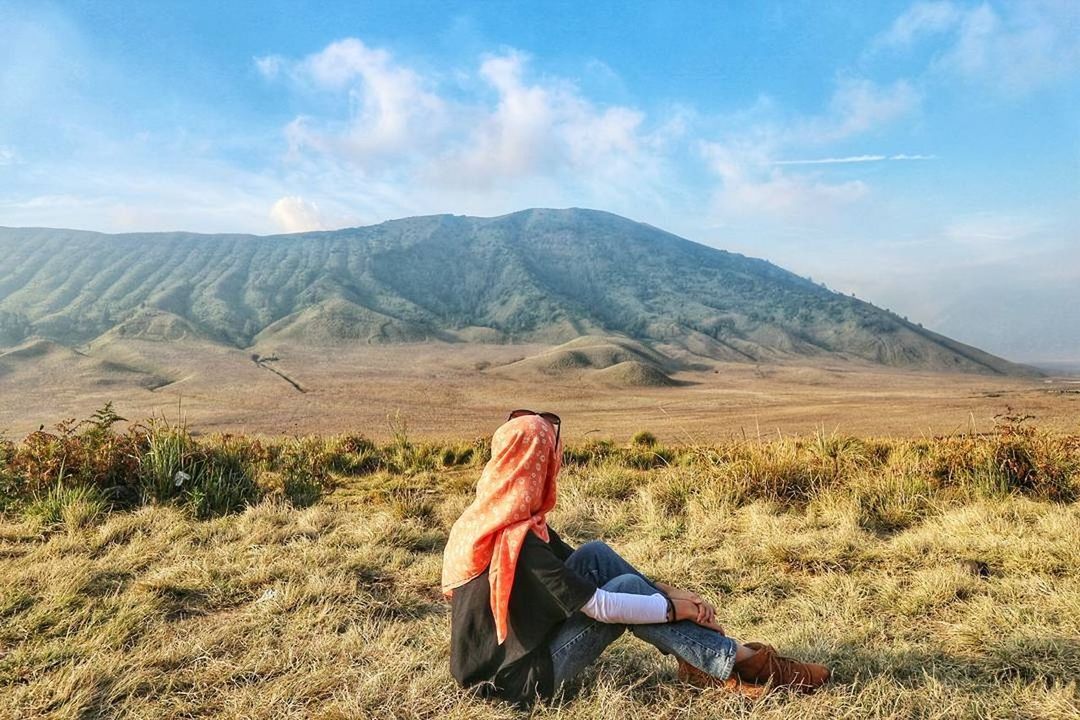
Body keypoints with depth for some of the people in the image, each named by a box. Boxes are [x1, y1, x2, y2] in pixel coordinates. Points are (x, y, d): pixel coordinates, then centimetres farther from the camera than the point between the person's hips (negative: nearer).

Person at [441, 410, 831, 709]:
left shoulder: (490, 517, 2)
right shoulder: (516, 539, -27)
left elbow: (577, 574, 7)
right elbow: (598, 607, -24)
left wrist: (664, 590, 1)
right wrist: (672, 607, -8)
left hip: (503, 653, 9)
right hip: (518, 679, -8)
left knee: (595, 556, 0)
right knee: (629, 588, -13)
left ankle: (698, 656, 3)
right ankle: (741, 662, 0)